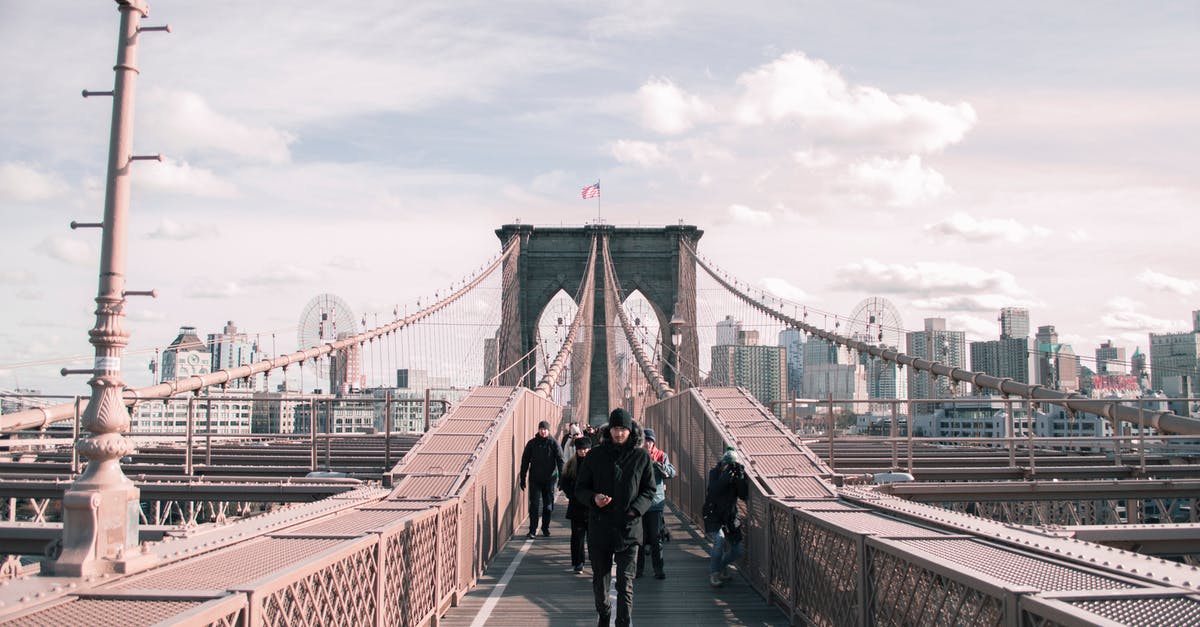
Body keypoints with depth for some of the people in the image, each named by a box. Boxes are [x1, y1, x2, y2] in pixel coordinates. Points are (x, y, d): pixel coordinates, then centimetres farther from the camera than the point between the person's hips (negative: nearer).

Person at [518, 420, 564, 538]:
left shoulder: (553, 444, -1)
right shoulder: (532, 443, 2)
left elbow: (560, 460, -4)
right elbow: (525, 461, 6)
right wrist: (522, 478, 3)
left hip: (549, 479, 0)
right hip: (535, 479, 0)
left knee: (548, 505, 8)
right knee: (534, 505, -4)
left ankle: (545, 528, 22)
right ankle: (533, 530, 1)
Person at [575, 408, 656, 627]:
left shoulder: (641, 456, 1)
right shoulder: (595, 455, 1)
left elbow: (649, 491, 8)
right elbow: (580, 488, 7)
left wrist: (635, 509, -10)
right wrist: (593, 498, -15)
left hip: (629, 528, -1)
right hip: (599, 527, 2)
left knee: (625, 583, -5)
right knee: (600, 579, 15)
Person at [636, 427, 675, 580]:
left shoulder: (661, 456, 5)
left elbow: (672, 472, -8)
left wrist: (656, 464, -21)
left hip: (656, 502, 0)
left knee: (656, 538, 5)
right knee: (639, 538, 6)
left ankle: (658, 569, 12)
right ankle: (638, 568, 15)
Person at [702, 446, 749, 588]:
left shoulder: (736, 475, -1)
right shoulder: (715, 473, -9)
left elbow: (744, 496, -11)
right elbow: (714, 491, -26)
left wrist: (741, 476, -22)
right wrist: (726, 475, -32)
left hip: (730, 518, 4)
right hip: (713, 516, -4)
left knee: (737, 552, 3)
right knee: (720, 539, -29)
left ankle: (722, 565, 34)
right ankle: (714, 573, -14)